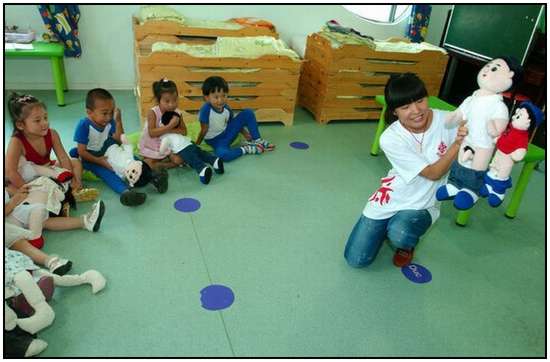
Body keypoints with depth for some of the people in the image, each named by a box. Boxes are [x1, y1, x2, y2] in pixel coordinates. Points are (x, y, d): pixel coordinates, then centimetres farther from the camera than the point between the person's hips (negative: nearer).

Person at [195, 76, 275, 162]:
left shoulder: (226, 108, -9)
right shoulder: (206, 110, -26)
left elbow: (232, 122, 7)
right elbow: (204, 130, -18)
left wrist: (244, 133, -2)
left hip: (228, 132, 6)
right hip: (215, 139, -6)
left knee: (248, 113, -4)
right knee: (222, 154, -41)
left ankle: (257, 140, 2)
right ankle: (245, 149, -15)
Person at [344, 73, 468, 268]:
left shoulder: (448, 121, -15)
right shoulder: (390, 139, -20)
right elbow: (433, 173, -19)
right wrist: (457, 144, -32)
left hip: (422, 206, 0)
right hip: (390, 200, 0)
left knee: (399, 236, -34)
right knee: (356, 259, 0)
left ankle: (406, 244, 7)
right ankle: (389, 227, 29)